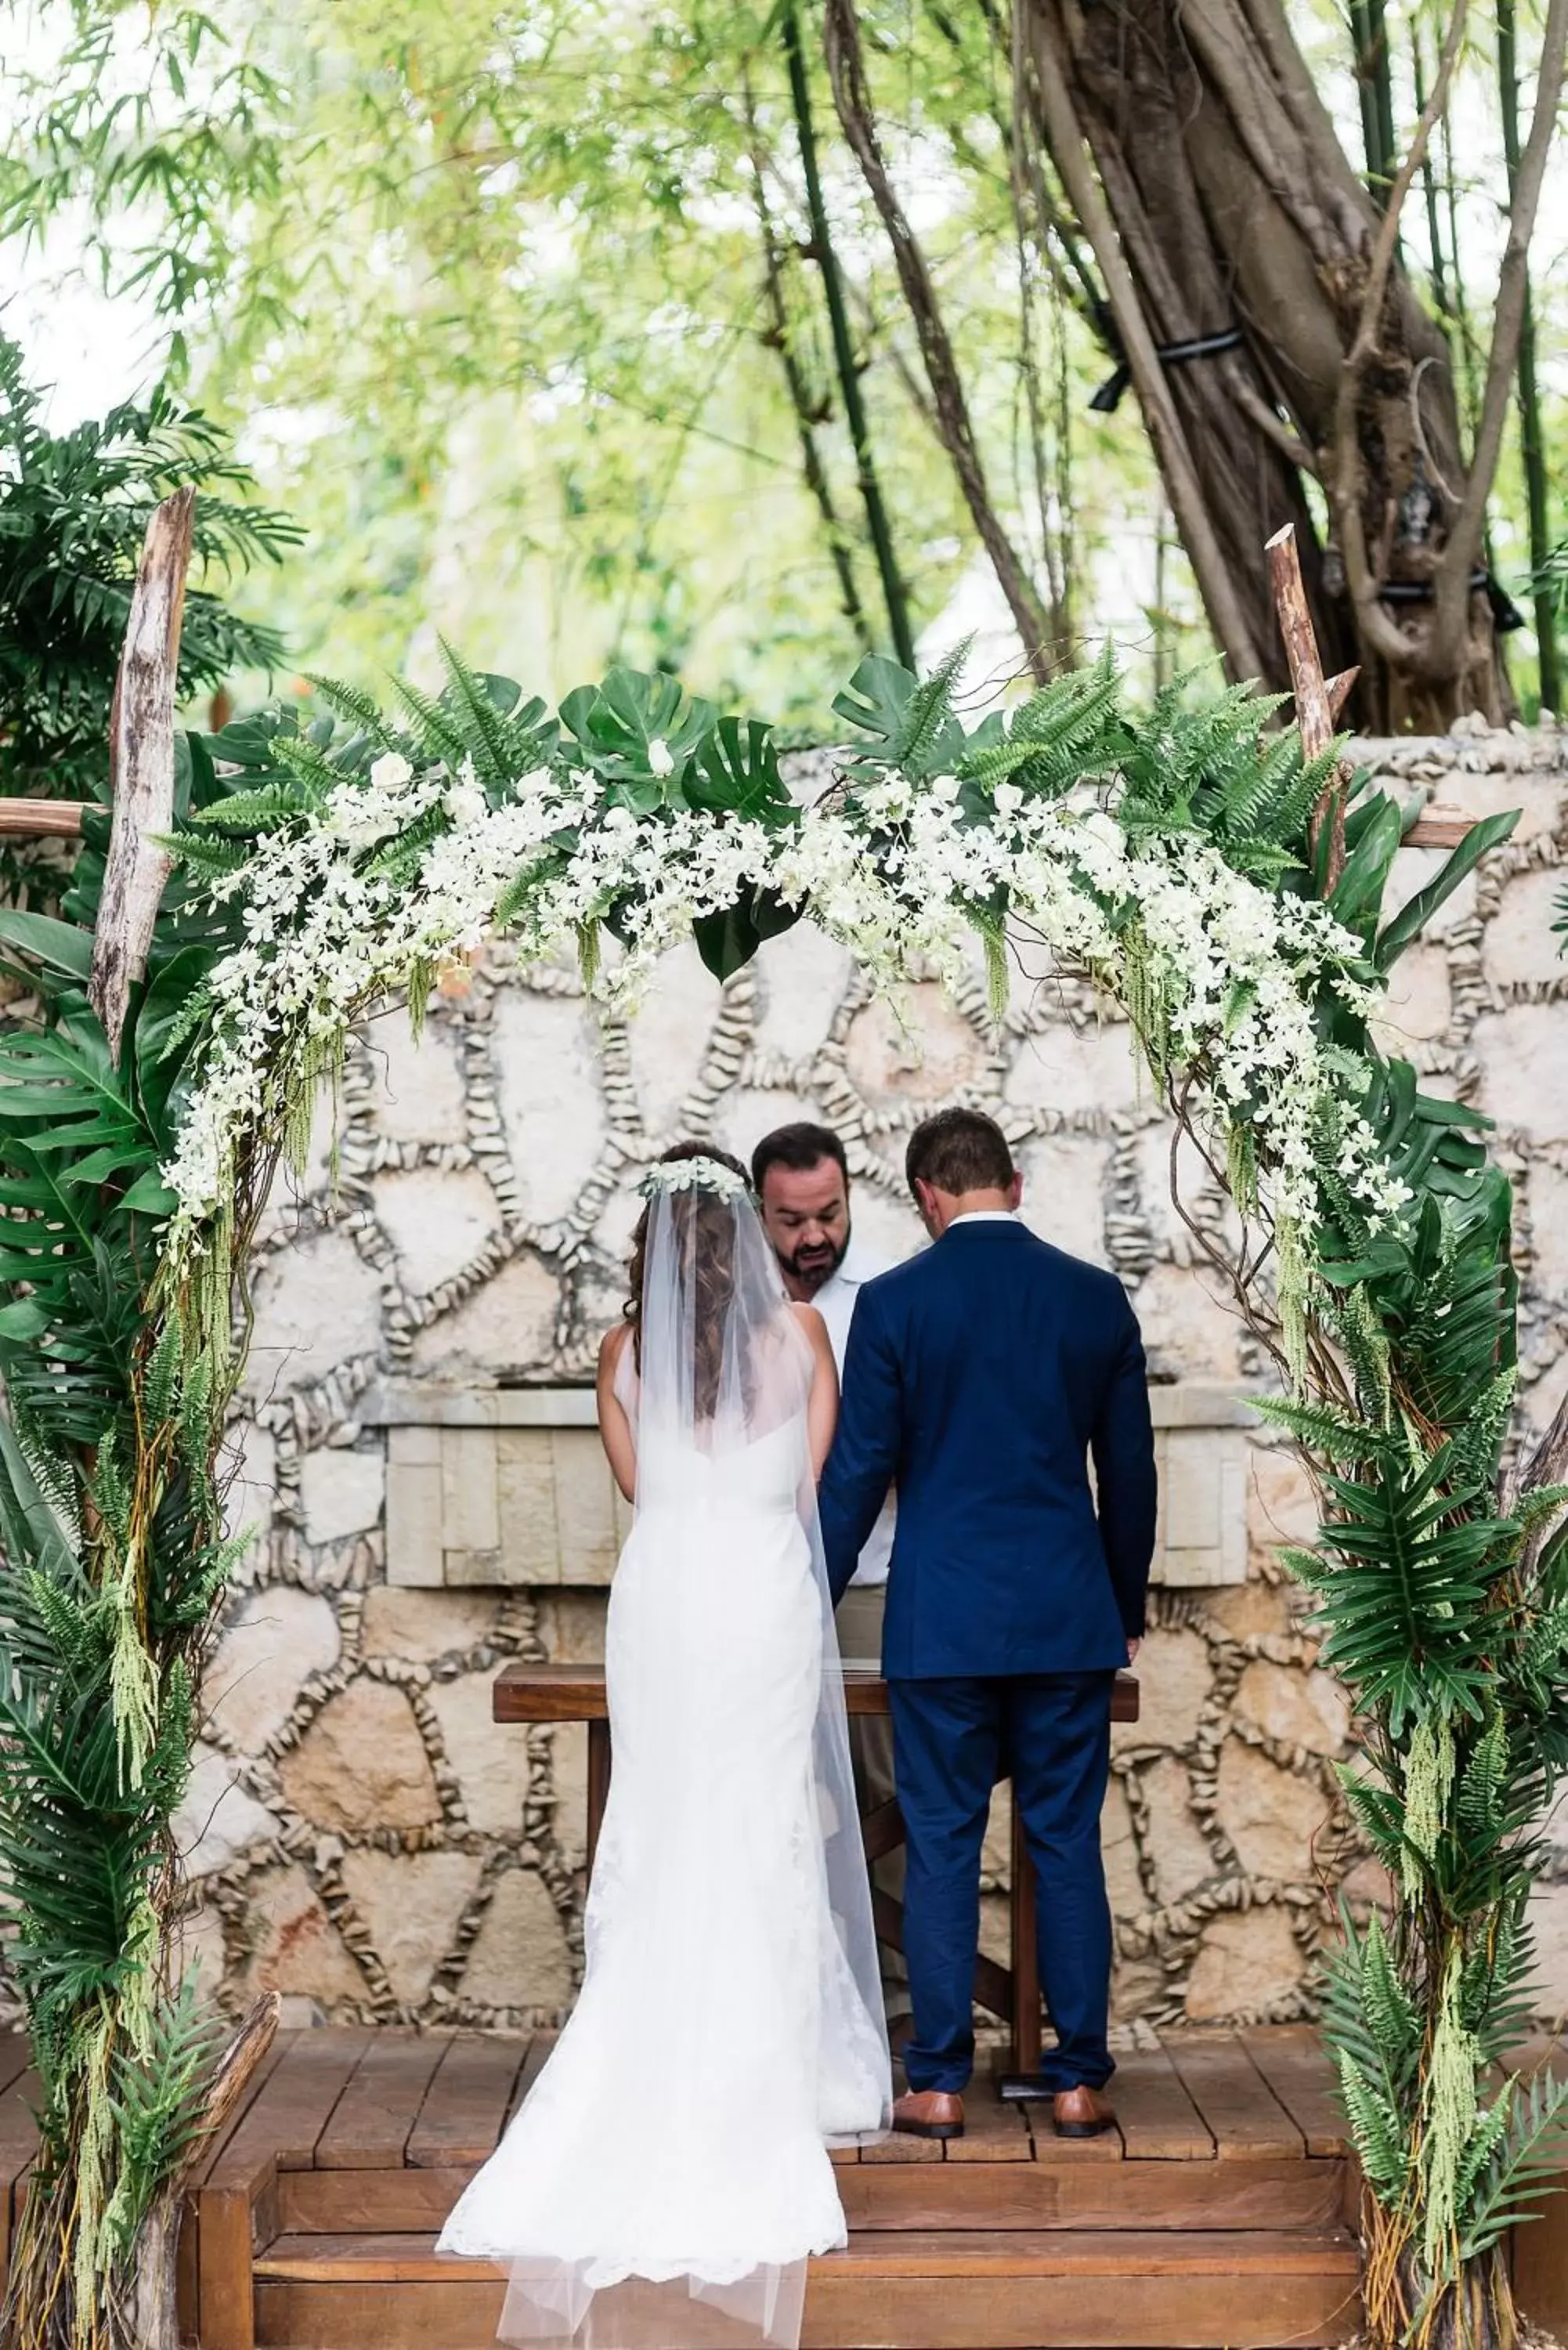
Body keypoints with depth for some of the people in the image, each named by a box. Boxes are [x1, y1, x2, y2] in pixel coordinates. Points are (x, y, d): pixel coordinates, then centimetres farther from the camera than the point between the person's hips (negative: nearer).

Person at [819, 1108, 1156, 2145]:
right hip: (1069, 1618, 2)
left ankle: (940, 2084, 7)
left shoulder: (895, 1302, -6)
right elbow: (1129, 1468, 9)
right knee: (1069, 1846, 7)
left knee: (942, 1846, 5)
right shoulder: (1097, 1298, 2)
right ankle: (1079, 2081, 10)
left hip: (941, 1621, -2)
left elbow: (859, 1470, -4)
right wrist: (1128, 1609, 21)